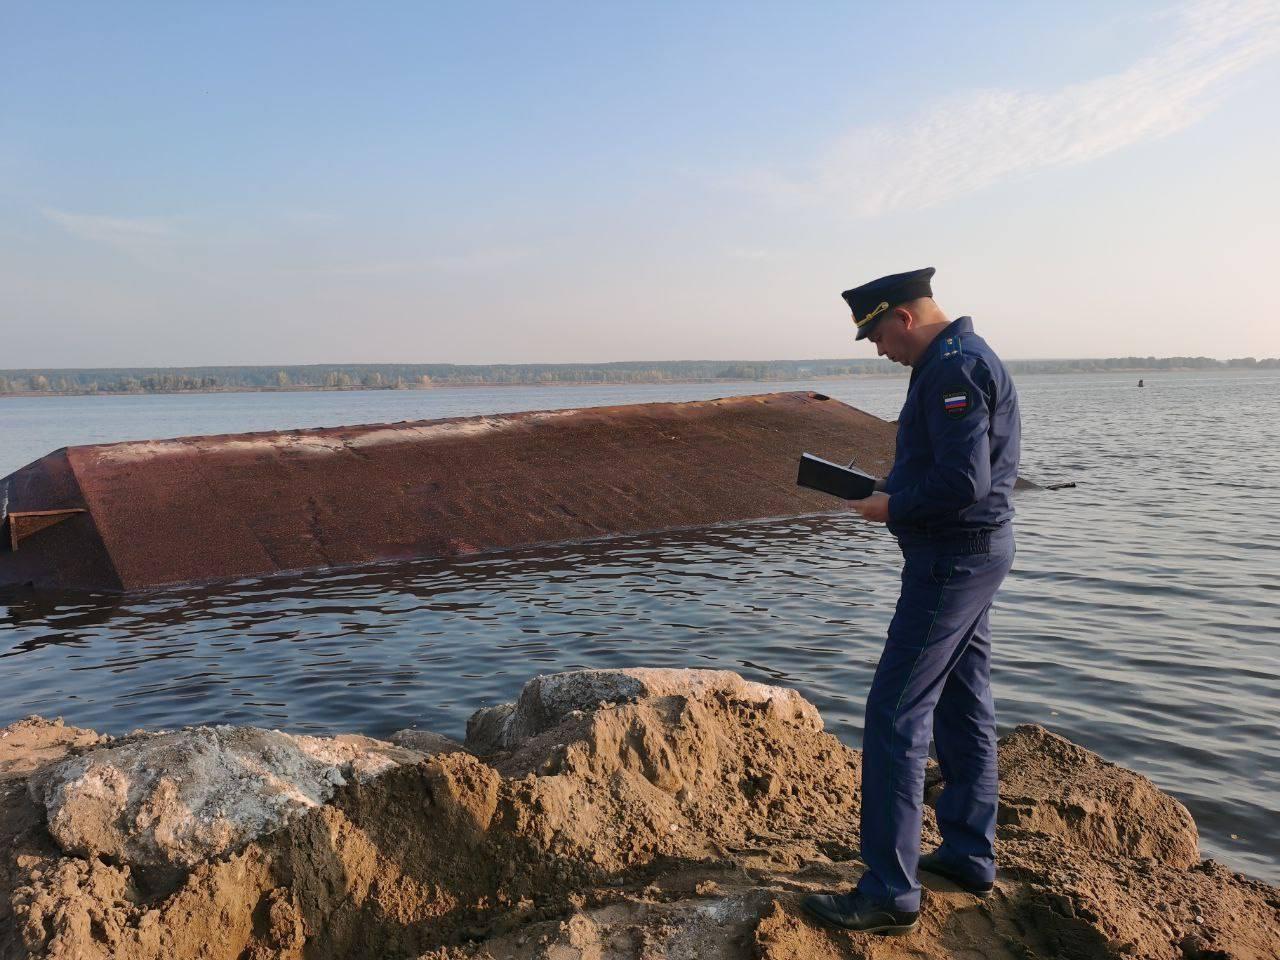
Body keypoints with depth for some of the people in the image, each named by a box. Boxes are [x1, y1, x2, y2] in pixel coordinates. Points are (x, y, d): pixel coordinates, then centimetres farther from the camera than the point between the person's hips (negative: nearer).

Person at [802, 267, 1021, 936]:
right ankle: (969, 858, 31)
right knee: (963, 706, 17)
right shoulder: (962, 358, 15)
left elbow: (962, 485, -26)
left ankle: (890, 894, -1)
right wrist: (893, 488, 8)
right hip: (976, 552, 11)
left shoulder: (953, 368, -19)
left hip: (952, 560, -11)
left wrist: (893, 509, -12)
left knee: (895, 717, -8)